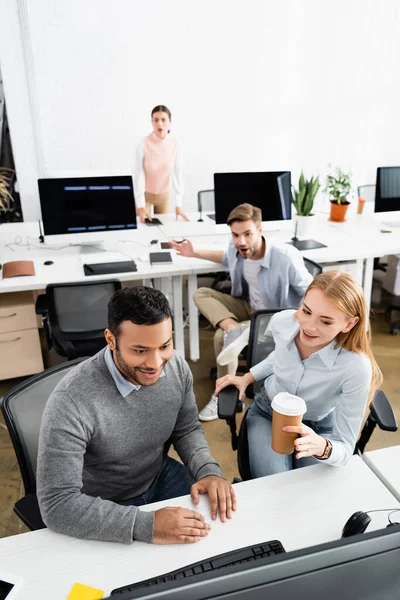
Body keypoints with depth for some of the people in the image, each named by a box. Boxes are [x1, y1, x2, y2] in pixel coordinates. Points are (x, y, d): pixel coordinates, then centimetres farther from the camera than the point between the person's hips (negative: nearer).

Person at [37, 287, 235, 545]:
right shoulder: (70, 401, -33)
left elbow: (187, 430, 0)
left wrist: (209, 471, -19)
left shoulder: (176, 366, -16)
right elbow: (58, 504, -30)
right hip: (103, 506, -4)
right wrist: (147, 525, -37)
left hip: (161, 476, 4)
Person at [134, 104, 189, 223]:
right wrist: (141, 206, -27)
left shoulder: (175, 145, -14)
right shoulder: (143, 144, -22)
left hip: (164, 195, 3)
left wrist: (178, 205, -17)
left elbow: (177, 174, -12)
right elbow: (138, 176, -21)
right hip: (144, 194, -3)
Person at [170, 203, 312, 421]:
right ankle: (235, 329, -32)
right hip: (249, 307, 7)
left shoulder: (285, 258, -32)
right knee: (201, 294, -9)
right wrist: (195, 253, 11)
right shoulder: (236, 248, -13)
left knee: (222, 337, -27)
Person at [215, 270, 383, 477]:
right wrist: (247, 378, 5)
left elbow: (345, 448, -27)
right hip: (267, 413, 2)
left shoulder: (356, 368, -34)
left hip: (317, 428, -1)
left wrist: (322, 446, -48)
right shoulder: (281, 322, -22)